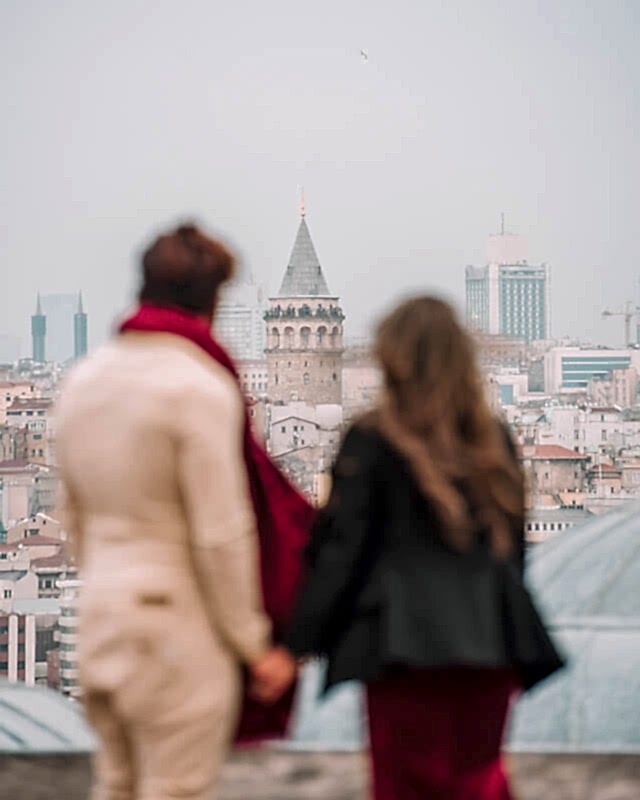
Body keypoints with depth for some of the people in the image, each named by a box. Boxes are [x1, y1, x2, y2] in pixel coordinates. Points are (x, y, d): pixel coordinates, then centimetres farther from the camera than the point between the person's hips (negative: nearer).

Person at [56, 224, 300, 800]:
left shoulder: (85, 380, 8)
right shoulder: (201, 388, -15)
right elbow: (221, 535, -16)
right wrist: (255, 644, -8)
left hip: (101, 618, 7)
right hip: (179, 626, -7)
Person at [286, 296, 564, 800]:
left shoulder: (372, 442, -7)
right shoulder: (494, 440, 6)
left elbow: (340, 553, -8)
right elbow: (512, 545, 12)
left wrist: (299, 645, -4)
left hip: (405, 645, -4)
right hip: (489, 644, 4)